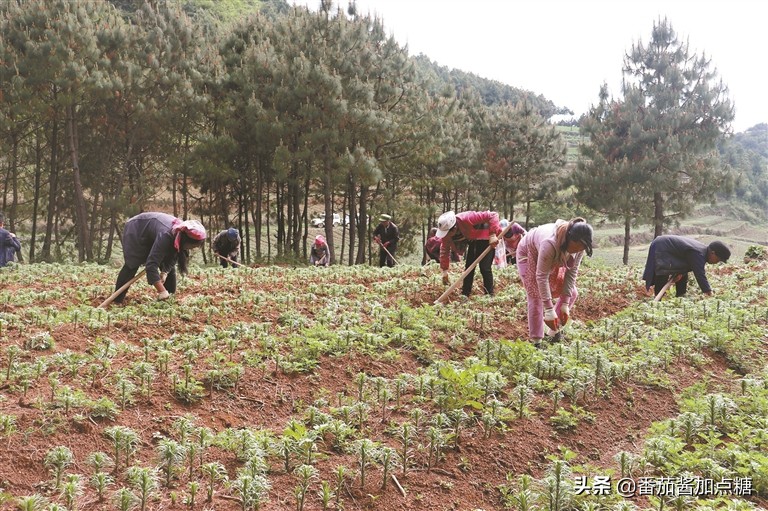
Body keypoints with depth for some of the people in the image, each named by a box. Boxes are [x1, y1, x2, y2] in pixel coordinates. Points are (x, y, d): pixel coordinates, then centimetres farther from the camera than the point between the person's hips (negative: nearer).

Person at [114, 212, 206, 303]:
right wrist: (162, 292, -52)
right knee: (132, 265, -13)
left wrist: (165, 272, -28)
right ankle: (117, 299, -5)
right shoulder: (165, 236, -44)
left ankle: (170, 296, 5)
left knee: (170, 265, -1)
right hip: (135, 230, -7)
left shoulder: (181, 234, -21)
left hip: (152, 236, 7)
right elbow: (151, 264, -49)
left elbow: (173, 258, -9)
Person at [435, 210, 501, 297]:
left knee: (485, 268, -14)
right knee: (469, 267, 7)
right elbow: (444, 250, -9)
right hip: (473, 240, 7)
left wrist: (493, 235, -43)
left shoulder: (467, 219, -40)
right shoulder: (446, 232, -19)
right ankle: (464, 295, 16)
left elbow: (492, 215, -38)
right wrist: (444, 271, -11)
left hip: (486, 238, -7)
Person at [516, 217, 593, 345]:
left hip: (554, 259, 6)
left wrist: (565, 305, -23)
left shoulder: (579, 245, -28)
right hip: (530, 254, -6)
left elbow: (572, 272, -20)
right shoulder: (550, 243, -46)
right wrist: (549, 310, -42)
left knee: (572, 293, 0)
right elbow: (542, 277, -41)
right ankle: (536, 342, -8)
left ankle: (554, 332, 11)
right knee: (536, 297, -15)